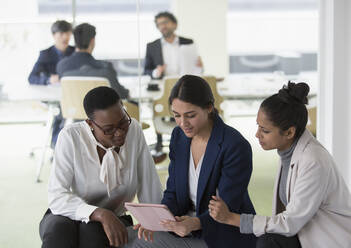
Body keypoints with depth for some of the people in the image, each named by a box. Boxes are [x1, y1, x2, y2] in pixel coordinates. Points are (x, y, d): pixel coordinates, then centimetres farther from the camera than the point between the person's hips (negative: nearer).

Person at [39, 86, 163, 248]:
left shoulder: (133, 130, -8)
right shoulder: (70, 137, -17)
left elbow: (151, 192, -4)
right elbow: (57, 198, -25)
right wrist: (101, 214, -38)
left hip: (114, 220, 2)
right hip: (68, 216, -1)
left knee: (91, 230, -34)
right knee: (59, 228, -37)